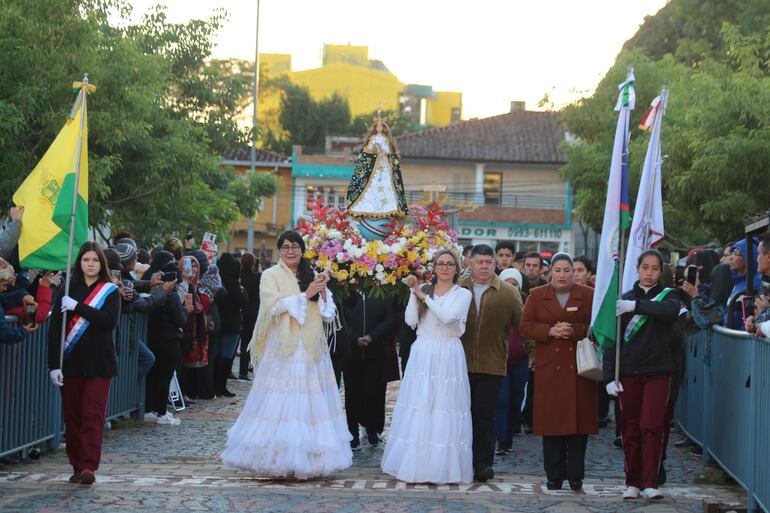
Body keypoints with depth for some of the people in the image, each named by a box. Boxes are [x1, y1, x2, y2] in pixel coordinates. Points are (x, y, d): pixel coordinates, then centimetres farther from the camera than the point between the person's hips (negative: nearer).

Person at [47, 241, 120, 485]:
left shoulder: (110, 291, 4)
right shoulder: (68, 291, 7)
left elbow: (110, 321, -12)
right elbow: (55, 328, 2)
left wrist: (78, 307, -16)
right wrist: (54, 364, -6)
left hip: (99, 363, -2)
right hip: (71, 362, 2)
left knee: (93, 414, -10)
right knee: (72, 415, 4)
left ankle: (89, 466, -16)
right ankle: (77, 466, 13)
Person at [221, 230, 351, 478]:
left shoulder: (313, 276, 14)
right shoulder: (271, 276, 3)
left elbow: (328, 316, 11)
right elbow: (273, 306, -11)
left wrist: (323, 292, -7)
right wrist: (305, 295, -14)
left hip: (311, 350, 4)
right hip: (283, 349, -4)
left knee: (311, 403, 0)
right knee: (281, 404, -7)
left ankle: (307, 461, 5)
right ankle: (278, 460, -4)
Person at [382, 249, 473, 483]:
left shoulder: (462, 294, 4)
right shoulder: (422, 290, 10)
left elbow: (448, 316, -13)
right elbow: (411, 321, 1)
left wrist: (424, 296, -9)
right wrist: (414, 293, -5)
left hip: (448, 357, -2)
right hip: (422, 356, 2)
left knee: (444, 410, -4)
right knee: (418, 410, 1)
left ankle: (443, 466, 3)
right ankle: (416, 465, 7)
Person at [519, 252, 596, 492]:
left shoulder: (588, 295, 7)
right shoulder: (537, 295, 10)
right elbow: (525, 327, 5)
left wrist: (575, 331, -14)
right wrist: (550, 331, -10)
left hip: (579, 368, -1)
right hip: (549, 367, 1)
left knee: (579, 419, -2)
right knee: (551, 420, -1)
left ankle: (575, 475, 5)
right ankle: (554, 476, 6)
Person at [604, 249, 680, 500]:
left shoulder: (668, 295, 4)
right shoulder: (624, 299, 7)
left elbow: (670, 310, -22)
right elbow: (612, 338, 5)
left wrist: (636, 306, -32)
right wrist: (610, 376, -4)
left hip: (657, 372, -2)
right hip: (628, 372, 2)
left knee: (652, 427, -8)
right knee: (630, 429, 5)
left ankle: (650, 483, -5)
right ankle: (633, 482, 13)